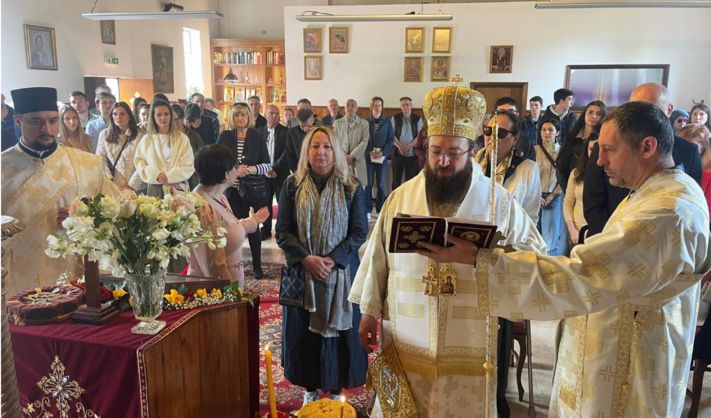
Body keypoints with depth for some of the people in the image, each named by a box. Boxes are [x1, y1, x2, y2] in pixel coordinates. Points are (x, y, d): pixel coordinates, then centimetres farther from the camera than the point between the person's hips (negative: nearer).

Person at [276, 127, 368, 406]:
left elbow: (359, 232, -5)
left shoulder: (352, 188, -2)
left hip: (341, 272, -1)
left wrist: (332, 260, -17)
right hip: (301, 272, 1)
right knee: (305, 331, 10)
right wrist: (307, 259, -18)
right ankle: (311, 388, 29)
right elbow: (282, 232, -3)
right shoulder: (292, 186, -1)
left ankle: (336, 389, 27)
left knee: (338, 329, 8)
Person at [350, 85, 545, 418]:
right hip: (406, 341, 2)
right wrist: (369, 311, 6)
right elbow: (377, 256, 5)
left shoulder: (499, 201, -4)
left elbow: (534, 251, 4)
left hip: (468, 344, -1)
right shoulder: (401, 197, 0)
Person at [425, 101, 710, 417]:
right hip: (617, 353, 9)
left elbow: (575, 278, -33)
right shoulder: (672, 192, 6)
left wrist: (477, 258, -33)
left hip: (625, 372, -9)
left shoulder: (666, 213, -29)